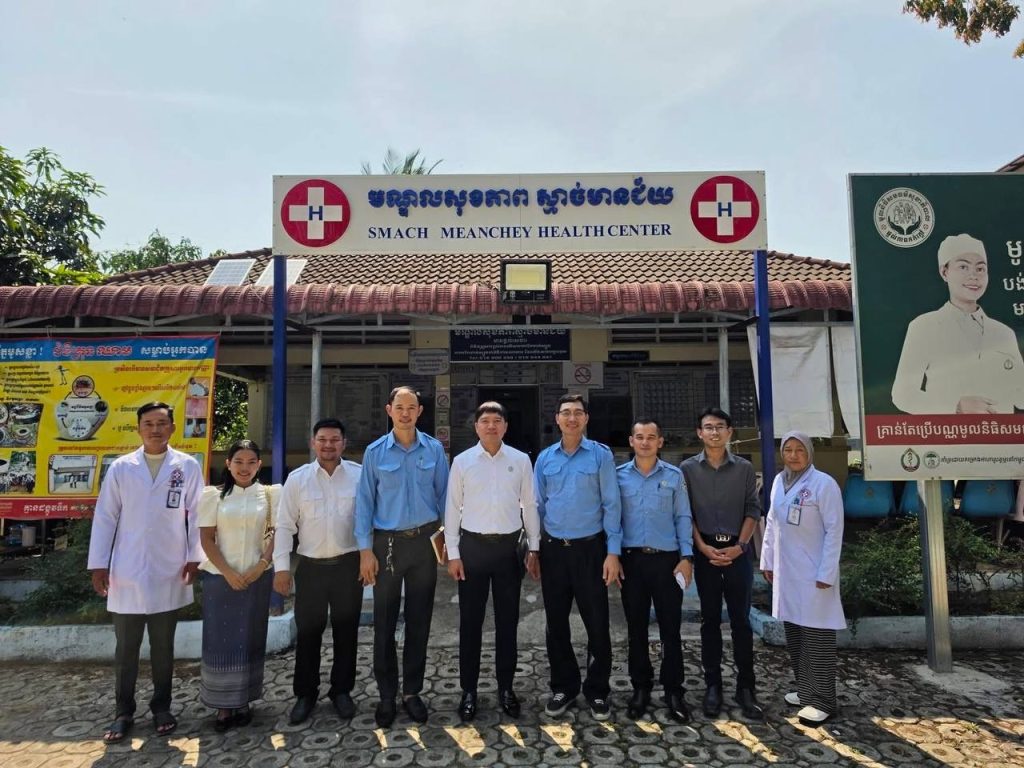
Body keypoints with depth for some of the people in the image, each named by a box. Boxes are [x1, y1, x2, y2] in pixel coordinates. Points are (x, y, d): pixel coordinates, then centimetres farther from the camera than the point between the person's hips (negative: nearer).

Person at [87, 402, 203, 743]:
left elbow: (196, 514, 1)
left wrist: (194, 557, -3)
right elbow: (105, 517, 2)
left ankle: (161, 707, 27)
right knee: (126, 648, 10)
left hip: (169, 573, 0)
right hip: (126, 572, 1)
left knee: (163, 647, 12)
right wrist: (98, 564, -1)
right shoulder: (120, 467, 2)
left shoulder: (188, 466, -1)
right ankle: (123, 712, 25)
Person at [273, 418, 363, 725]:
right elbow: (285, 526, 1)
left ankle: (341, 691, 30)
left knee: (346, 632, 12)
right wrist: (281, 567, -4)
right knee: (307, 633, 10)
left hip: (348, 565, 0)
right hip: (311, 567, 1)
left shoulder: (360, 475, -3)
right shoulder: (297, 478, -1)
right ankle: (305, 694, 28)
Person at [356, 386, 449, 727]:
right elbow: (365, 502, -1)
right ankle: (387, 695, 21)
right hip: (388, 543, -1)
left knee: (419, 621, 10)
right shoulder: (375, 452, -1)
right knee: (385, 622, 6)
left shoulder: (434, 450, 1)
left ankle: (412, 692, 24)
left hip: (425, 542, 1)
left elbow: (444, 496, 5)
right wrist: (365, 549, -5)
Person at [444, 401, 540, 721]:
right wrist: (453, 553, -2)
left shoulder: (520, 460, 1)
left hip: (509, 546, 1)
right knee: (470, 622, 7)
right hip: (473, 546, -1)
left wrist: (534, 548, 4)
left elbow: (530, 505, 5)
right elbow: (452, 508, 1)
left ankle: (506, 688, 26)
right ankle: (469, 691, 20)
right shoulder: (462, 461, -1)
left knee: (508, 621, 11)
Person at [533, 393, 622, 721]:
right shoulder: (545, 458, 6)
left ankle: (597, 691, 21)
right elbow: (538, 506, 10)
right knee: (556, 623, 11)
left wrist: (613, 552, -9)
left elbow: (611, 504, -4)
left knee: (597, 623, 4)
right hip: (553, 549, 3)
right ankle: (564, 687, 28)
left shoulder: (600, 455, -3)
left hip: (589, 548, -3)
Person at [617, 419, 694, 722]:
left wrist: (686, 557, -4)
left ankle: (673, 691, 18)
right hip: (632, 560, 1)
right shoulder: (619, 475, 4)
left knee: (670, 628, 4)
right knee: (636, 628, 10)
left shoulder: (674, 475, 4)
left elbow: (683, 518, 4)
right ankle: (640, 688, 23)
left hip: (667, 559, 0)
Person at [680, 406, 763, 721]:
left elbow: (752, 509, 3)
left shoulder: (744, 468, 4)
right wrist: (703, 547, -8)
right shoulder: (688, 468, 2)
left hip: (737, 550, 0)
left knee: (741, 620, 3)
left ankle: (745, 688, 12)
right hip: (705, 550, 0)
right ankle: (713, 685, 16)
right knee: (710, 620, 7)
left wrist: (740, 546, -8)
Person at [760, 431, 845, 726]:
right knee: (793, 633, 14)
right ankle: (806, 690, 28)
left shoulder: (824, 484, -11)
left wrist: (826, 573, -14)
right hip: (785, 571, 6)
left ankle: (823, 701, 10)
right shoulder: (779, 481, 8)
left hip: (813, 573, -6)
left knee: (817, 636, 0)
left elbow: (834, 531, -11)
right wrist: (768, 560, 13)